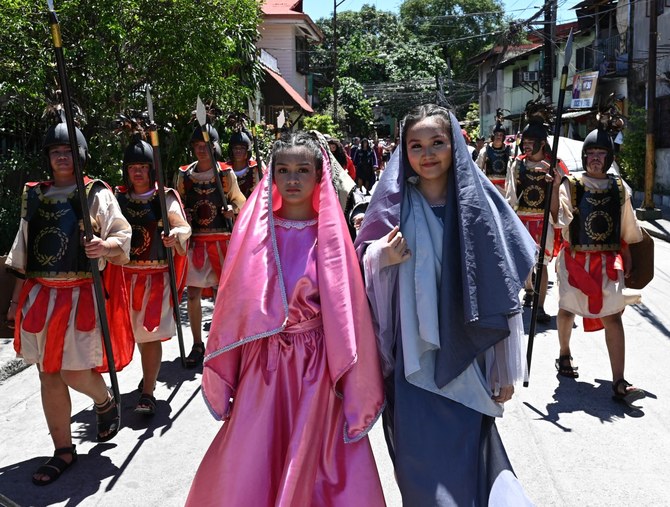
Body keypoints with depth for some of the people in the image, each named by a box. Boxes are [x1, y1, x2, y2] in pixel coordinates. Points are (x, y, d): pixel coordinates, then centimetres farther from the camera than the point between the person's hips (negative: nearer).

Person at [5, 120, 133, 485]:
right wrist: (17, 299, 15)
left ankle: (105, 402, 27)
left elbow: (123, 235, -5)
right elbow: (23, 251, 16)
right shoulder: (33, 196, 13)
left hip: (81, 294, -4)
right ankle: (63, 450, 21)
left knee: (75, 372, -8)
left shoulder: (96, 194, 0)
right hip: (40, 294, 5)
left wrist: (106, 246, -28)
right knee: (48, 375, 7)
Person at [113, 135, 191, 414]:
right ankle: (149, 375, 42)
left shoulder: (165, 198, -4)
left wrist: (178, 233, -41)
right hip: (126, 274, 4)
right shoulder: (118, 198, 7)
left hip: (156, 274, -4)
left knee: (150, 333, -6)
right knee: (137, 331, 17)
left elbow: (184, 227, -18)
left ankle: (147, 393, 2)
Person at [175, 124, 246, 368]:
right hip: (195, 240, 1)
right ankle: (197, 344, 15)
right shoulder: (184, 175, 6)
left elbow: (239, 201, 8)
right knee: (192, 293, 0)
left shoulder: (226, 173, 1)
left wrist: (232, 209, -13)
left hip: (222, 239, -1)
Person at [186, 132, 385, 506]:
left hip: (316, 367, -1)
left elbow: (348, 311, -4)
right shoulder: (255, 229, 0)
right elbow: (235, 304, 3)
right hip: (262, 364, 2)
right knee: (245, 474, 6)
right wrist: (220, 379, 4)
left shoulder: (330, 233, -4)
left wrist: (355, 391, -5)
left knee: (313, 464, 9)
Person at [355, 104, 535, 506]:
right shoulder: (395, 205, -1)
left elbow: (503, 293, -1)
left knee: (466, 462, 10)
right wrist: (382, 257, -17)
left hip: (467, 360, 0)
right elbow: (364, 267, 7)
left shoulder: (480, 203, -4)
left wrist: (507, 370, 0)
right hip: (415, 361, 1)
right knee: (423, 467, 5)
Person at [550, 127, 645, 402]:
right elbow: (558, 220, -18)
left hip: (609, 262, 2)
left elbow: (626, 228, 17)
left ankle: (619, 382, -10)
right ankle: (564, 355, 41)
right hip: (575, 260, -1)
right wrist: (555, 186, -26)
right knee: (567, 309, 12)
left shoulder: (619, 188, 8)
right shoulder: (571, 185, -3)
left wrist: (627, 257, 16)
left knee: (612, 316, -8)